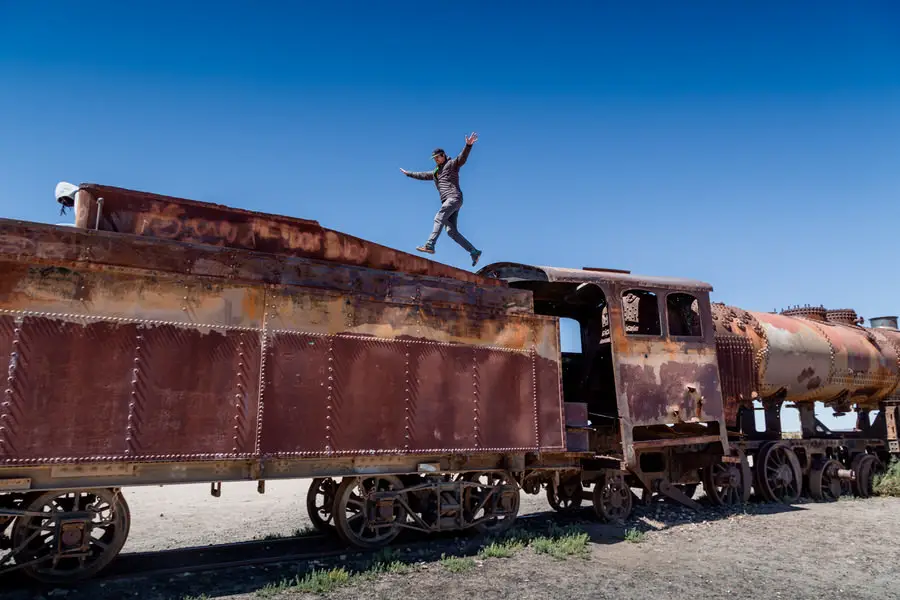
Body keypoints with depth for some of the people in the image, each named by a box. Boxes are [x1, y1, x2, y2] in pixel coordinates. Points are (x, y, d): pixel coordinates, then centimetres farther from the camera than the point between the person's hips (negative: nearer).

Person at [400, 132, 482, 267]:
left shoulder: (451, 164, 6)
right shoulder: (436, 172, 29)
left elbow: (462, 158, -13)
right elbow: (422, 175, 43)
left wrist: (468, 145, -30)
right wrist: (408, 173, 52)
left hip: (454, 198, -8)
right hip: (446, 201, 8)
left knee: (439, 218, -26)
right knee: (452, 231, -5)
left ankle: (430, 245, -40)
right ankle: (474, 252, -5)